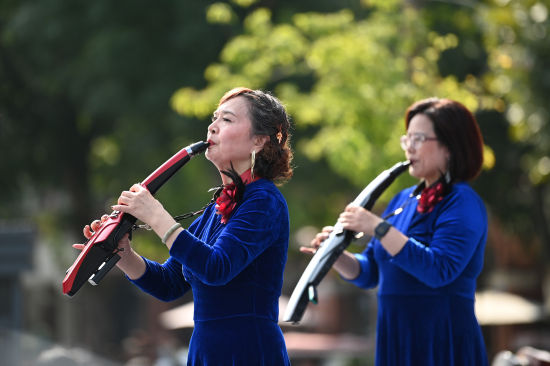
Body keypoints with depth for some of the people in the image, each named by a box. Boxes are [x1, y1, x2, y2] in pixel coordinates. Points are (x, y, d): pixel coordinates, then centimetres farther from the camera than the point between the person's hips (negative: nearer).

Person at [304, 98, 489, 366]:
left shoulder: (462, 203, -11)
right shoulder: (404, 200, 14)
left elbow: (439, 270, -25)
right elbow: (368, 273, 16)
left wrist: (378, 228, -24)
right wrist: (336, 256, -4)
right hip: (395, 342, 7)